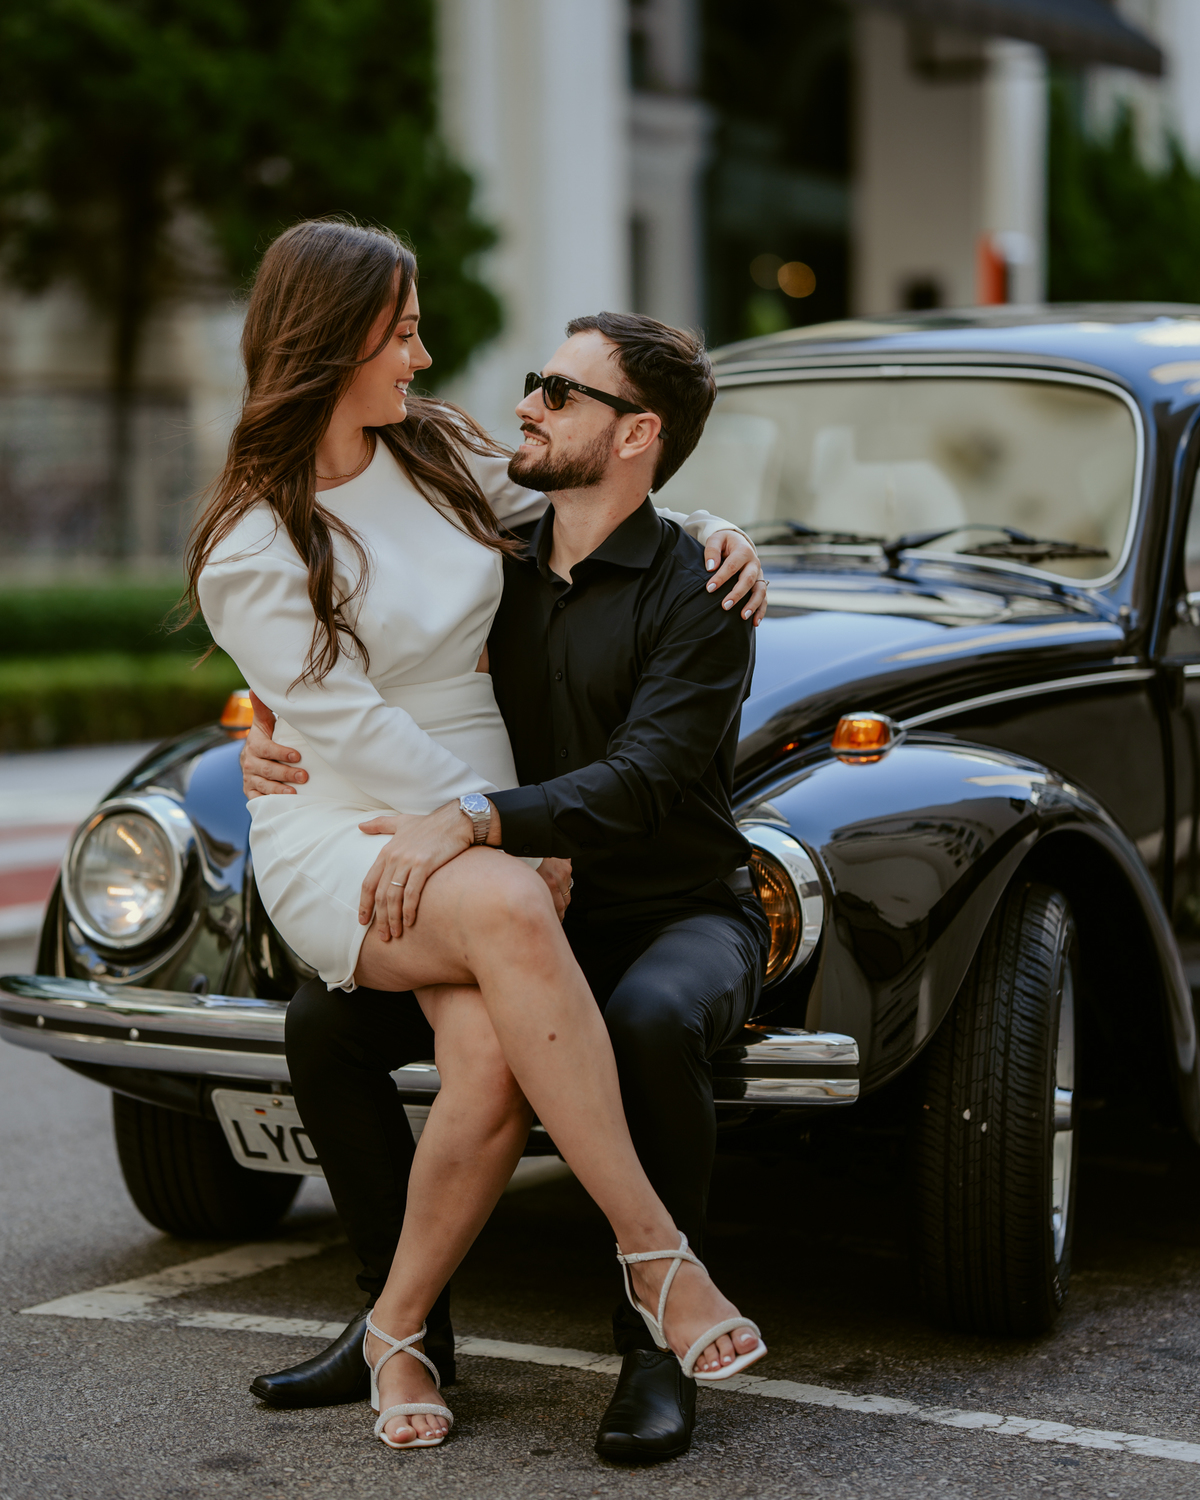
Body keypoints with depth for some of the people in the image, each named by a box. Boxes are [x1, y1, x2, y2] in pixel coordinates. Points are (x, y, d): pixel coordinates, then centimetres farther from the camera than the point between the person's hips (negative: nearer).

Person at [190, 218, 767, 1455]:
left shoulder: (437, 450, 10)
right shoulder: (251, 550, -7)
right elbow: (351, 724, -13)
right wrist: (496, 821, -17)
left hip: (476, 824, 5)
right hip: (338, 841, -5)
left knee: (493, 1060, -27)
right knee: (508, 913, -39)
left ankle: (397, 1331, -6)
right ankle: (654, 1251, -32)